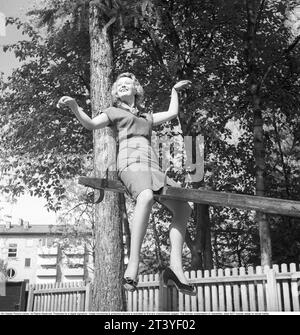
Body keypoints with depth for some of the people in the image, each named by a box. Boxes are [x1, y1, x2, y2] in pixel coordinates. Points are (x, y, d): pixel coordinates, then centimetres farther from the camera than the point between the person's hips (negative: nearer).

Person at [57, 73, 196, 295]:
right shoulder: (113, 112, 21)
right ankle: (133, 263, -44)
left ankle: (176, 267, -12)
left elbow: (172, 113, 38)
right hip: (131, 163, -6)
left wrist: (175, 90, 49)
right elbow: (90, 123, 4)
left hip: (153, 167, 7)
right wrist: (74, 106, -13)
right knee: (146, 198, -39)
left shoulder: (146, 117, 36)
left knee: (184, 210, -8)